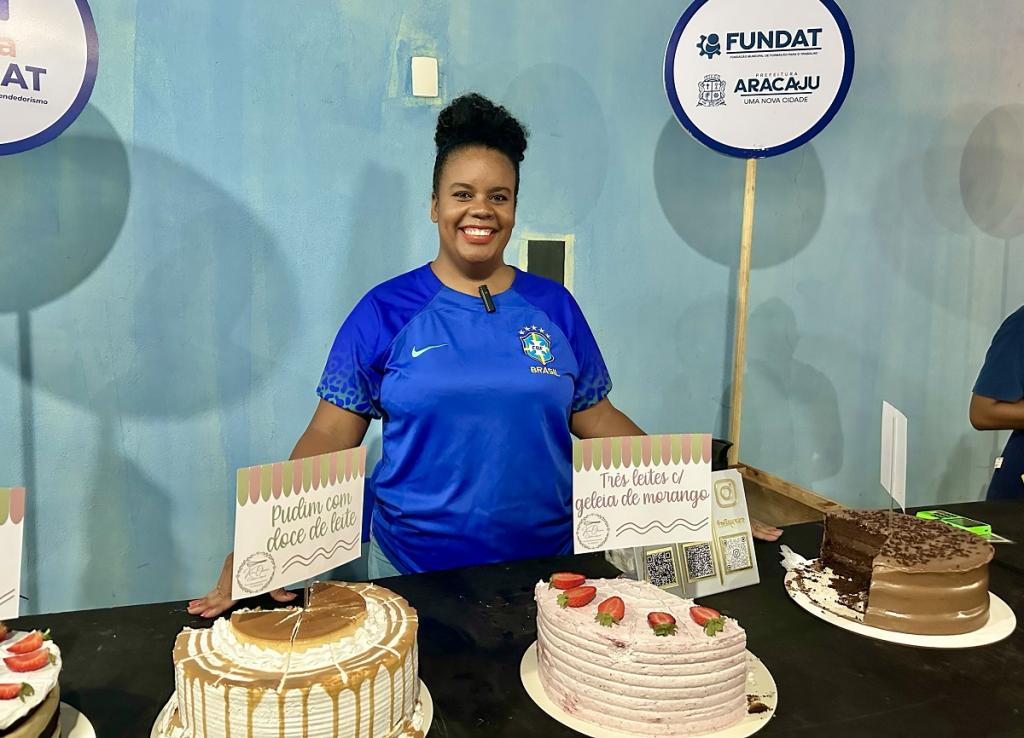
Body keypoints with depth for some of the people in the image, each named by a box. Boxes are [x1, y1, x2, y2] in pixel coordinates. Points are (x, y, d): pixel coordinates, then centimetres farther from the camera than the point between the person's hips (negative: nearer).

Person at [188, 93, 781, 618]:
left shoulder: (554, 307, 3)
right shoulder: (385, 312, -4)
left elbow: (598, 420, 6)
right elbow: (330, 437, -5)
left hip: (547, 563, 2)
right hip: (414, 570, -2)